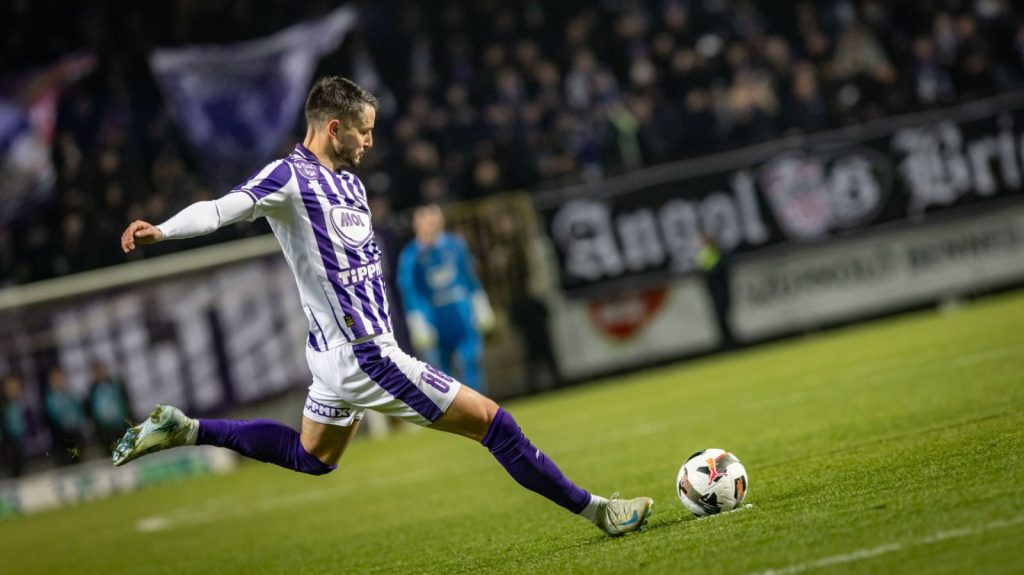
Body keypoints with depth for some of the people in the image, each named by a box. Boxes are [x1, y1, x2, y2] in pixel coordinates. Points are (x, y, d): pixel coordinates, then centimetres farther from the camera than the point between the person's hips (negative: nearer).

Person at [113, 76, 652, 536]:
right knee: (491, 420, -4)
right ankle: (594, 509, 6)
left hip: (340, 354, 10)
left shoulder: (348, 182, 11)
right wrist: (160, 230, -42)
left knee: (310, 457, 28)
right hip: (364, 356, -10)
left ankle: (183, 430, 27)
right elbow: (222, 209, -28)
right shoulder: (290, 176, -16)